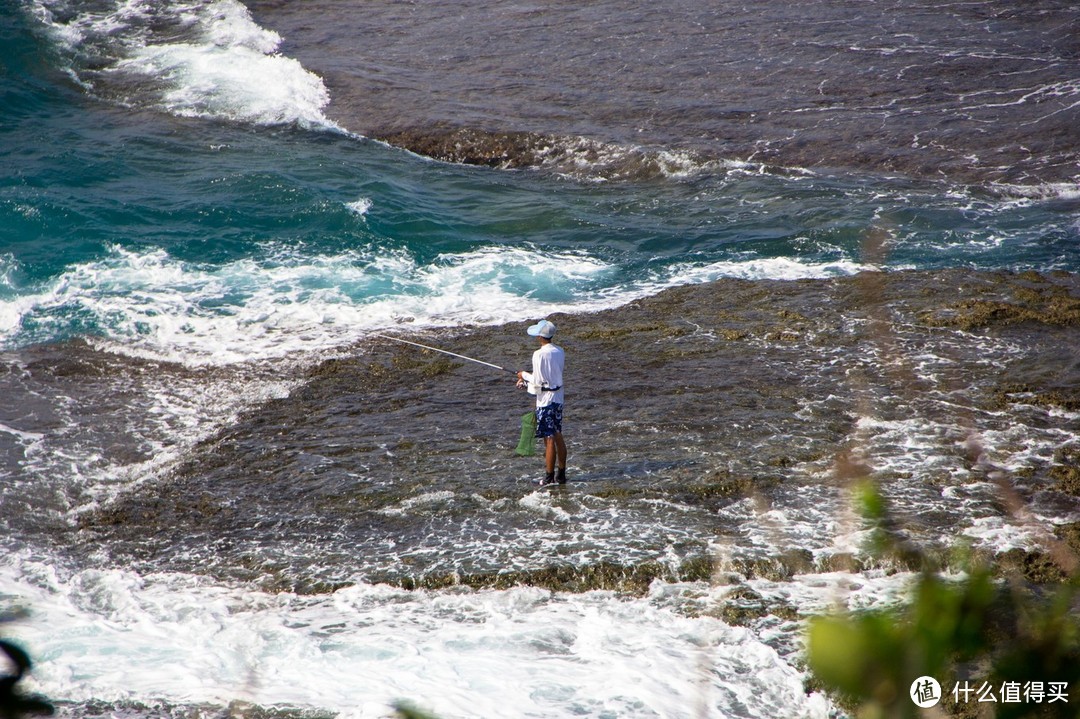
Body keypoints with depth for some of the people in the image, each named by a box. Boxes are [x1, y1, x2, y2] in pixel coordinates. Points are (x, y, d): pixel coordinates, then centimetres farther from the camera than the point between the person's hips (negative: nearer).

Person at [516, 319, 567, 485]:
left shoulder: (539, 354, -18)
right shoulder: (560, 352, 6)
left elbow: (538, 381, -18)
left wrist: (525, 375, 1)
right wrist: (527, 381, 17)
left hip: (545, 400, -8)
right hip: (558, 398, 8)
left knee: (549, 439, -4)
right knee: (558, 437, 13)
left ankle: (549, 478, 1)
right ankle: (561, 475, 18)